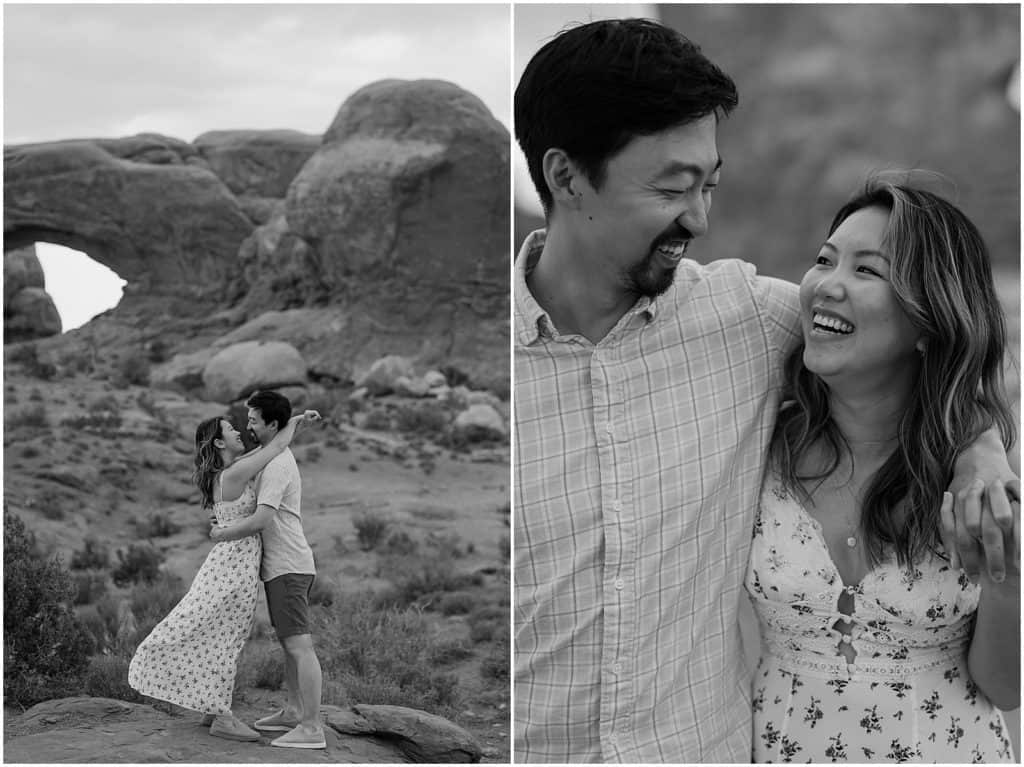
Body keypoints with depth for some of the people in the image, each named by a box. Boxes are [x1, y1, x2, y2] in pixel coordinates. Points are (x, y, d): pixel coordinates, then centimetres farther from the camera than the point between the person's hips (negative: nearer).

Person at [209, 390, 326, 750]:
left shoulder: (277, 466, -16)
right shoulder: (278, 459, 18)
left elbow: (261, 520, -23)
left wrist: (223, 532, -10)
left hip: (288, 567, -11)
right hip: (281, 566, 11)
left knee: (299, 645, -13)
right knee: (288, 643, 18)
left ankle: (311, 728, -15)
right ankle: (294, 712, 28)